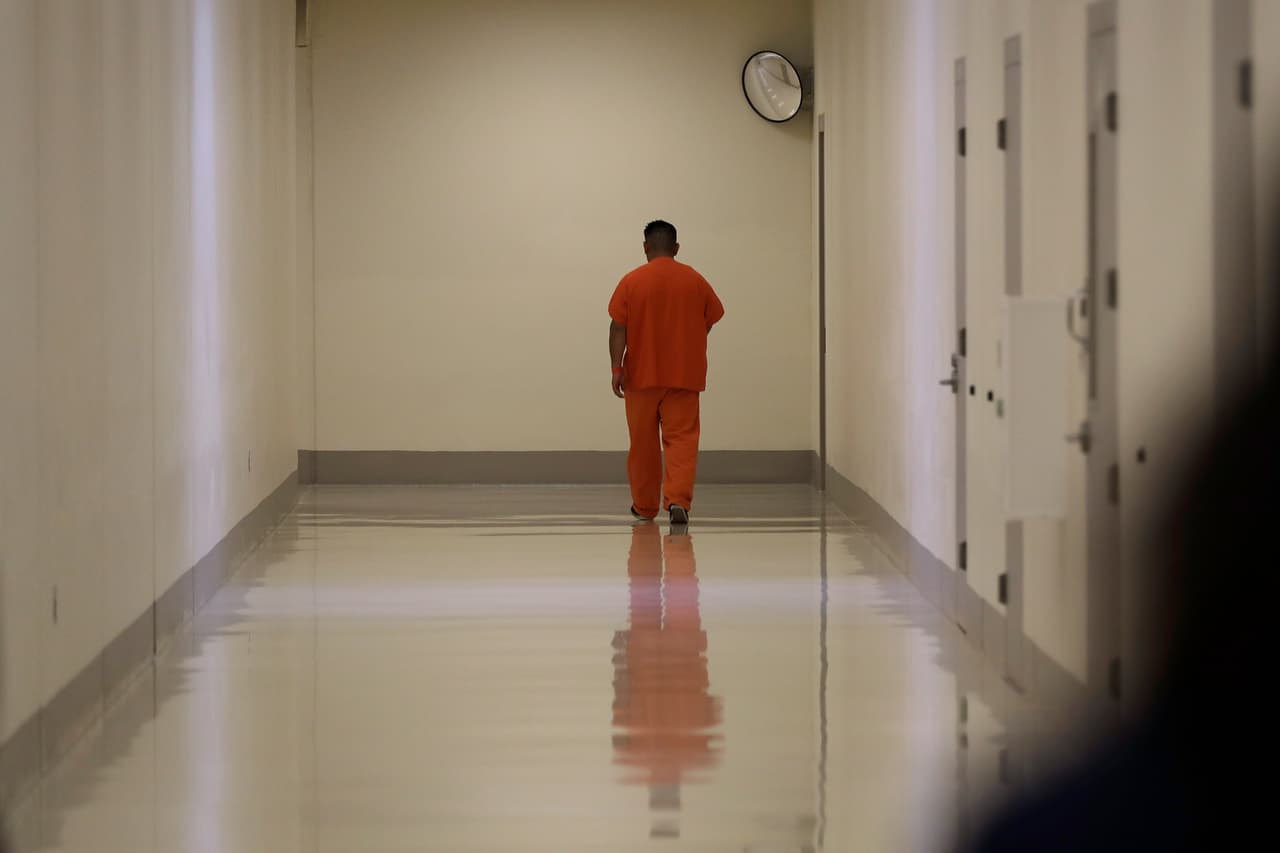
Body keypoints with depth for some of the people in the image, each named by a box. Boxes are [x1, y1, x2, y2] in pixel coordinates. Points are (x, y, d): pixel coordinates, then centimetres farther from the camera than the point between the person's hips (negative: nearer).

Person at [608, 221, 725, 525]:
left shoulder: (632, 281, -5)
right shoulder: (695, 281, 1)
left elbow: (618, 328, -9)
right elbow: (709, 321, 9)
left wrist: (617, 368, -8)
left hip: (642, 375, 0)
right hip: (684, 375, 0)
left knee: (643, 443, 11)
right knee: (681, 440, -2)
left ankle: (645, 505, 21)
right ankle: (678, 500, -20)